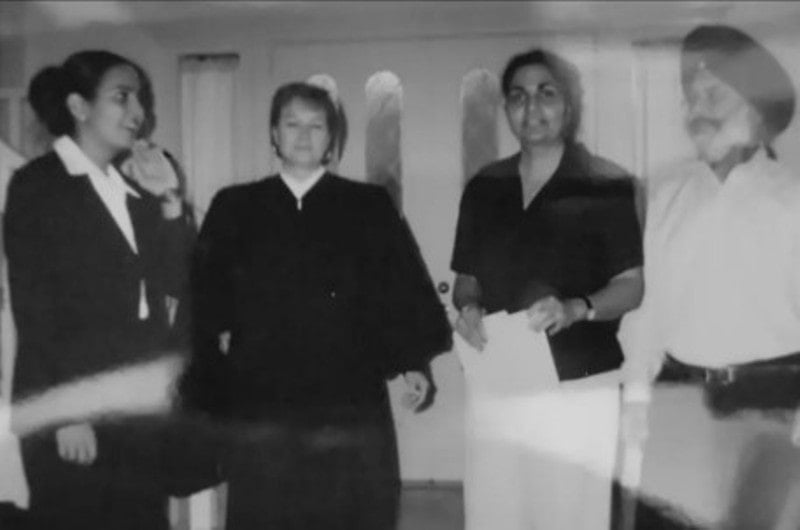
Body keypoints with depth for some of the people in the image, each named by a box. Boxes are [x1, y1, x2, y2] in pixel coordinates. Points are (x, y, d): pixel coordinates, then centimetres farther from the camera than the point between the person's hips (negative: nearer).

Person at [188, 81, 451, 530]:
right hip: (261, 396, 1)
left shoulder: (369, 206, 5)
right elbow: (206, 286, 11)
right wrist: (221, 334, -2)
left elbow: (401, 285, 2)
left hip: (348, 396, -1)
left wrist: (413, 359, -4)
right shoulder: (235, 207, 9)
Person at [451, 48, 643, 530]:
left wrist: (577, 307, -20)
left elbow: (632, 286, -2)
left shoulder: (606, 185, -2)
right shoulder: (484, 187, 10)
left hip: (579, 386, -3)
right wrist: (467, 309, -5)